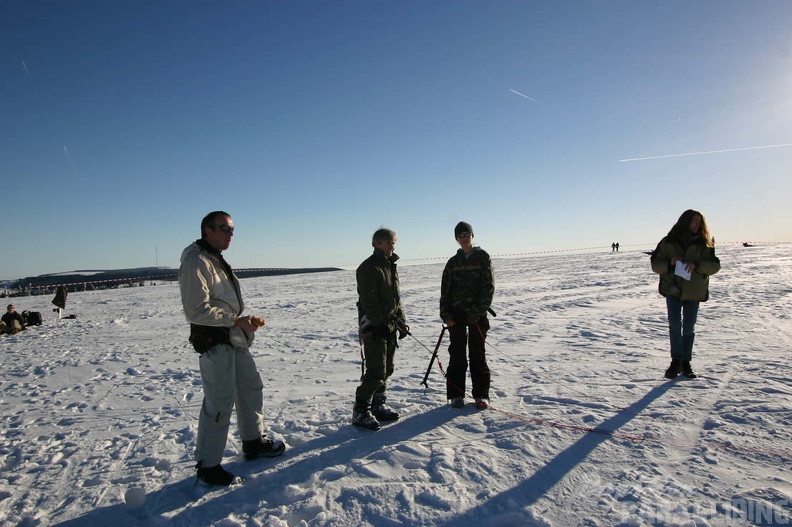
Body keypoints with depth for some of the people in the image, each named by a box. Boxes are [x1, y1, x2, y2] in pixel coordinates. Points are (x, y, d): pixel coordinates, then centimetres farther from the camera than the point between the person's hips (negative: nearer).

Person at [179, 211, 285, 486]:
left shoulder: (217, 260, 15)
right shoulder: (196, 263, -17)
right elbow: (198, 311, -23)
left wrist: (245, 320, 8)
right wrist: (236, 320, -19)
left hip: (234, 339, 10)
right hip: (213, 342, -10)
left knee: (251, 389, 19)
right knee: (219, 403, -3)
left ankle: (253, 442, 36)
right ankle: (208, 466, 13)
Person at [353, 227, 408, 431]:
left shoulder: (391, 266, 15)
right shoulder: (368, 268, -13)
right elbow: (368, 301, -19)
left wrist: (401, 321, 12)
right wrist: (382, 324, -21)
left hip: (389, 325, 9)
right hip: (374, 327, -9)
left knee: (387, 369, 13)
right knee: (376, 371, -9)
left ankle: (378, 405, 26)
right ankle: (360, 411, 3)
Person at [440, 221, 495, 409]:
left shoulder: (482, 257, 1)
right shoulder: (453, 262, 10)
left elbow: (488, 286, -6)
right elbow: (445, 290, 8)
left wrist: (477, 311, -14)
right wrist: (445, 314, -2)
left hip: (477, 315, -2)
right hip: (456, 313, 3)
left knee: (477, 353, 3)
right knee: (457, 354, 3)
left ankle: (481, 395, 13)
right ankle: (456, 394, 11)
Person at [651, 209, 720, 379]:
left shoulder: (703, 244, 4)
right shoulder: (668, 242, 0)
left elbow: (715, 265, -1)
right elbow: (655, 264, 1)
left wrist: (696, 265, -20)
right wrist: (669, 264, -19)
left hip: (694, 291, 2)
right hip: (673, 289, -2)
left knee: (689, 328, 8)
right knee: (675, 325, -13)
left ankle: (686, 363, 19)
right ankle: (676, 360, -4)